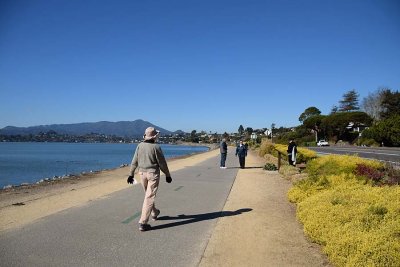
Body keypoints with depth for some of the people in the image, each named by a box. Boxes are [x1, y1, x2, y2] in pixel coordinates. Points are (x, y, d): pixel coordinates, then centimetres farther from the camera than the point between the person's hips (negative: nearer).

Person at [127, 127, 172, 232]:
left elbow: (134, 161, 2)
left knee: (148, 194, 23)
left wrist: (131, 174, 10)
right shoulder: (156, 147, -15)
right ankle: (143, 222, -5)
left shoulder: (140, 146, -1)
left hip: (142, 173, 6)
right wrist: (167, 175, 2)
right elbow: (162, 163, -9)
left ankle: (154, 213, 43)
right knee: (149, 197, -2)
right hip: (153, 173, -5)